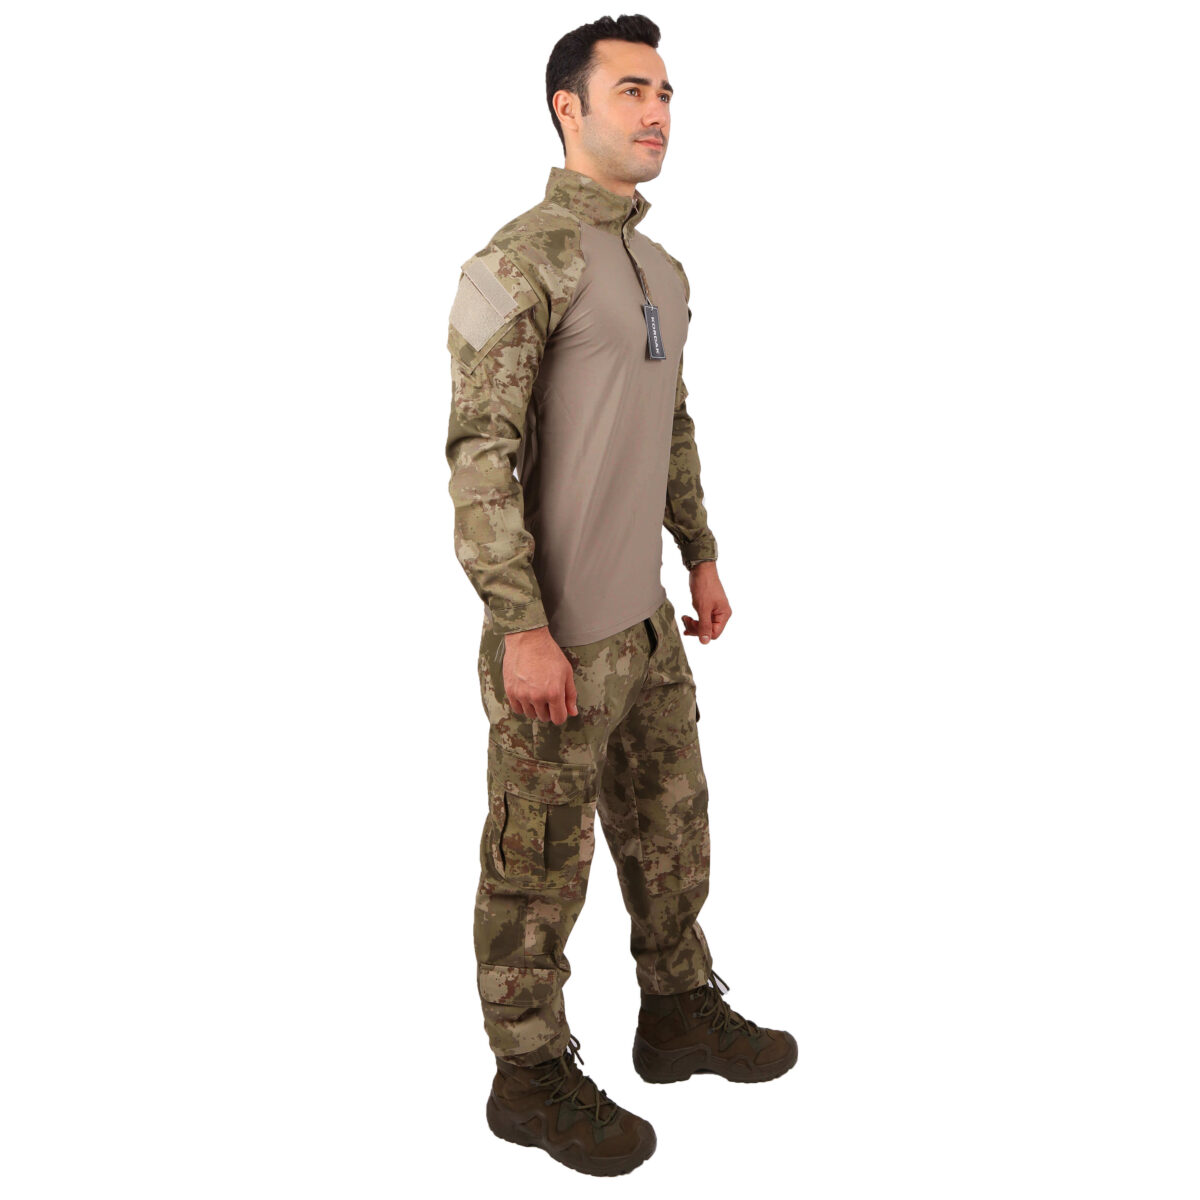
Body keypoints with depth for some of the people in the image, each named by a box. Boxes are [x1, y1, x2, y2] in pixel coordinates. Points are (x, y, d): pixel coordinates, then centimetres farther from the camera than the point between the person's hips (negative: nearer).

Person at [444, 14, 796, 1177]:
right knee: (541, 862, 5)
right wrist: (521, 628, -23)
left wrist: (701, 553, 21)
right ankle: (531, 1075, 22)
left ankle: (681, 1013, 37)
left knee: (671, 823, 19)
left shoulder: (661, 270, 14)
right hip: (559, 632, -8)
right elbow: (478, 452, -20)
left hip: (646, 616, 9)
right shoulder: (523, 259, -14)